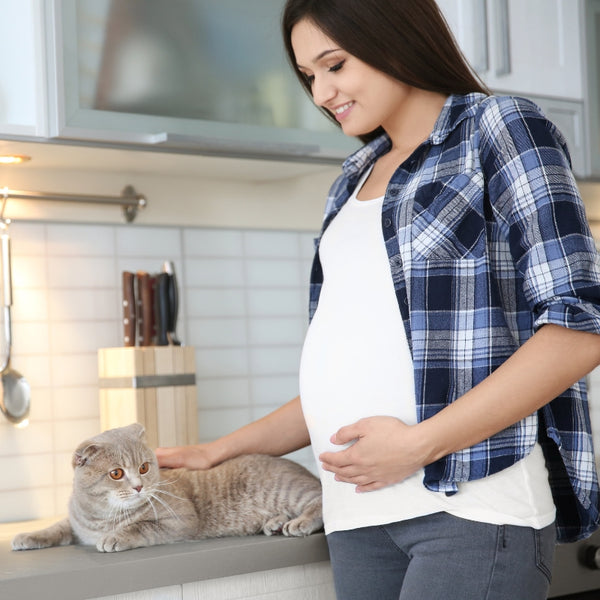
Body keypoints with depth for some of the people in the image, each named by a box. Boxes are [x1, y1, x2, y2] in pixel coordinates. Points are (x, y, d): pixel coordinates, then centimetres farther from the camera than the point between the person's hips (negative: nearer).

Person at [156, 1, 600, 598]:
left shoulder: (499, 127, 2)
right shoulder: (353, 182, 20)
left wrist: (420, 443, -13)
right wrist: (223, 450, 18)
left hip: (471, 501, -6)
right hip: (357, 509, 6)